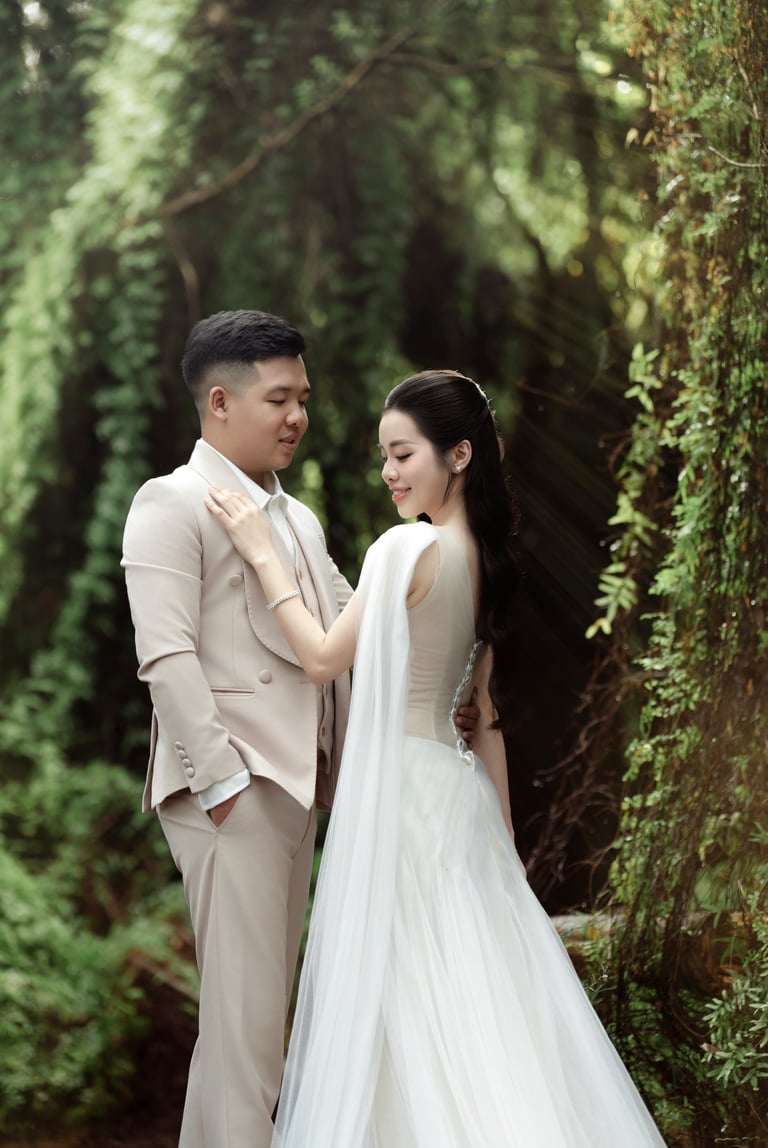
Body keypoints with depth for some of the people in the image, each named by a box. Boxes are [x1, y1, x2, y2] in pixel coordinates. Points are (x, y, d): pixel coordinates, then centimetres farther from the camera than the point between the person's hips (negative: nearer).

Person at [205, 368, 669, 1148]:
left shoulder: (409, 548, -14)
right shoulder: (485, 557, 9)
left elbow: (323, 659, -11)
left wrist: (262, 554, -8)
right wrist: (500, 822, 18)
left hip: (398, 785, -8)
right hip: (455, 784, 8)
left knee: (400, 993, -1)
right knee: (476, 989, 10)